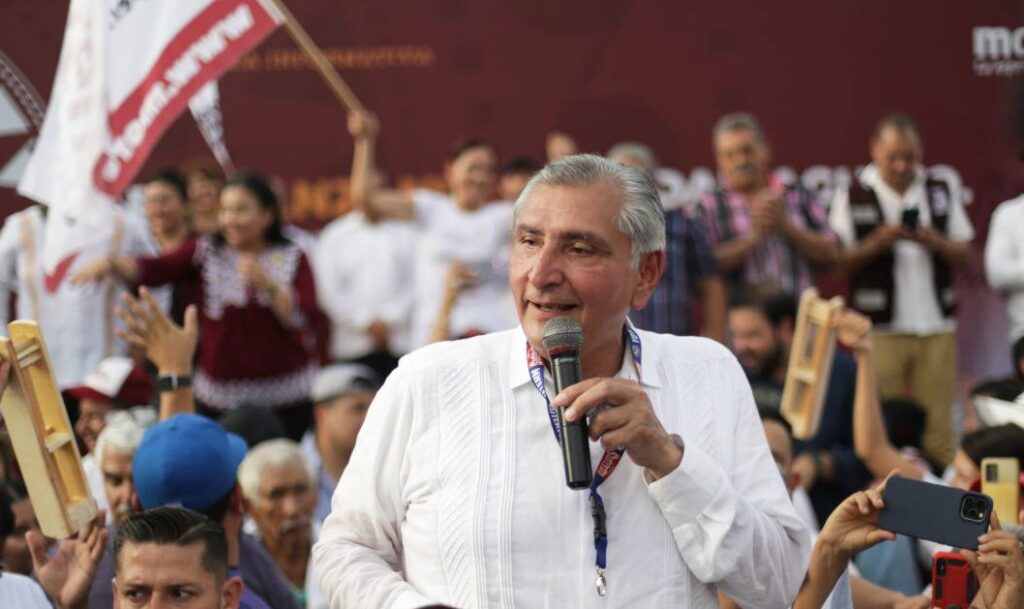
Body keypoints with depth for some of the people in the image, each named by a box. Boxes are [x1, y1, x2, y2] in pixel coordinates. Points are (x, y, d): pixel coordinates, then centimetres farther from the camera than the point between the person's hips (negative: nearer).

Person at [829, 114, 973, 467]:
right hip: (880, 330, -2)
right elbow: (837, 261, -2)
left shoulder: (941, 193, 11)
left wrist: (937, 244, -9)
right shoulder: (853, 197, 2)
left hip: (936, 328, 2)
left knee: (937, 425, 0)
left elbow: (964, 255, 11)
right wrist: (877, 243, -17)